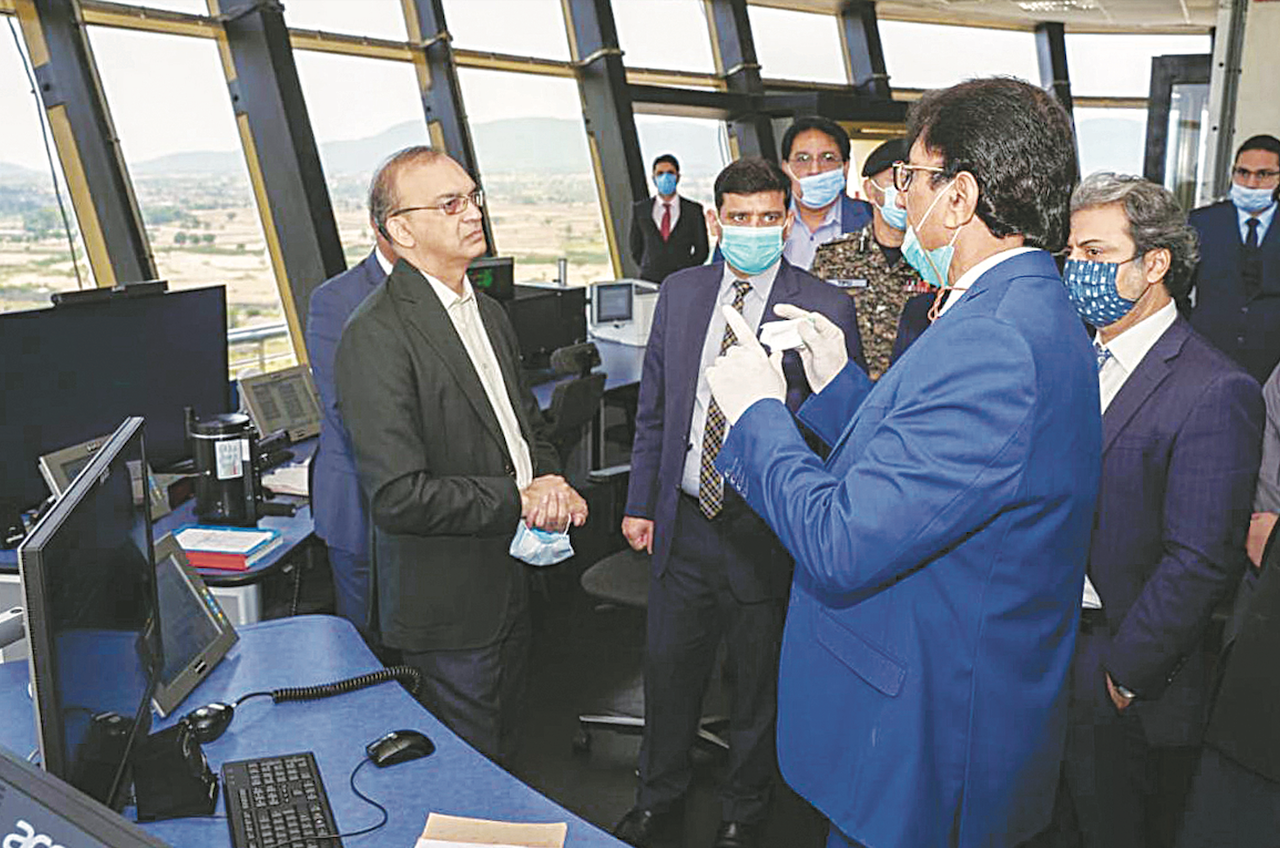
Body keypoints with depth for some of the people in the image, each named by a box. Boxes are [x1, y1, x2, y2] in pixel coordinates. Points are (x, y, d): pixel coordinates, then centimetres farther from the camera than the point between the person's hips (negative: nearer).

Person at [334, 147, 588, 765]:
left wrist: (550, 482, -4)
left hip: (512, 586, 8)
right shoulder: (376, 335, -21)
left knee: (502, 748, 26)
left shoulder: (489, 314, 8)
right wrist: (517, 499, -20)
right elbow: (397, 497, -26)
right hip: (450, 607, -8)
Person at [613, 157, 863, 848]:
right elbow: (653, 409, 10)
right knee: (667, 671, 19)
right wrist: (640, 503, 10)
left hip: (767, 532, -3)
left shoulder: (826, 308, -9)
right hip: (683, 524, 4)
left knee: (757, 687, 16)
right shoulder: (679, 293, 4)